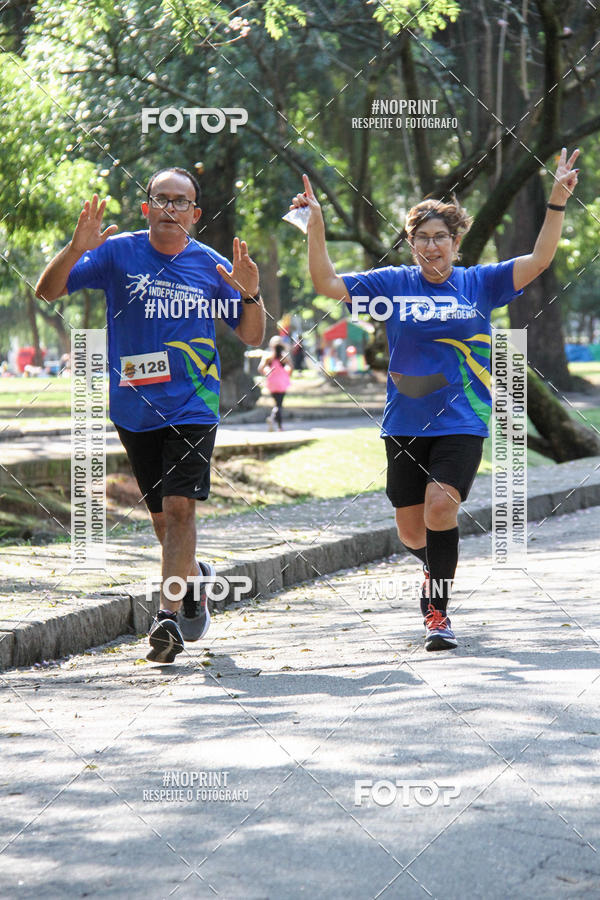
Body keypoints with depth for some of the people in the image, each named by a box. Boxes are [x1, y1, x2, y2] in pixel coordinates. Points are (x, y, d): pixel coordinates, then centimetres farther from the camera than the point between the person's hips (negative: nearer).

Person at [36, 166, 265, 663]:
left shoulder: (212, 266, 1)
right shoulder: (117, 253, -2)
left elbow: (253, 337, 6)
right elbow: (47, 292, -6)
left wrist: (250, 294, -14)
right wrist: (76, 249, -23)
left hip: (192, 406, -2)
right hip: (133, 404, 2)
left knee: (179, 507, -15)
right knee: (161, 514, 13)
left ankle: (170, 615, -14)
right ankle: (195, 578, 39)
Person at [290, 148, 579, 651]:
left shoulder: (480, 283, 3)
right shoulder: (393, 284, 3)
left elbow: (538, 260, -4)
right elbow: (327, 283, 0)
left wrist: (557, 202, -15)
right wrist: (316, 224, -11)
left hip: (462, 422, -2)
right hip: (405, 423, 2)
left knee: (440, 503, -23)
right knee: (411, 531, 7)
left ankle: (437, 609, -11)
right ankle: (439, 567, 42)